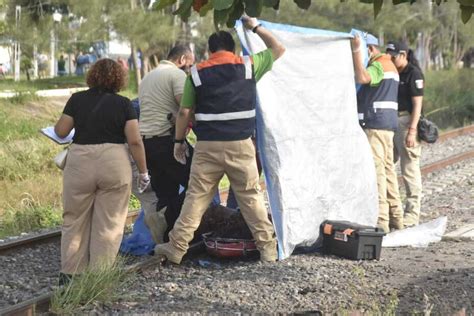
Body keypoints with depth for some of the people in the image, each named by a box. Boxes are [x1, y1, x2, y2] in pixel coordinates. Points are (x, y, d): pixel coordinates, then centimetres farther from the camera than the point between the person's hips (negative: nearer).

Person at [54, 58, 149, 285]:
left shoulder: (77, 99, 3)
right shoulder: (123, 104, 0)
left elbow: (60, 131, 5)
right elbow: (134, 141, -5)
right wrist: (143, 171, 3)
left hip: (80, 163, 1)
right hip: (115, 164, -1)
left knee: (75, 221, 13)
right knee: (108, 224, 7)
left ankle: (70, 273, 14)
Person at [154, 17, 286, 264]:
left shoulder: (197, 73, 3)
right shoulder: (249, 66, 3)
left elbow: (184, 112, 4)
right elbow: (278, 49, 17)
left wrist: (179, 140, 14)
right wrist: (256, 27, 25)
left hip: (207, 146, 0)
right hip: (240, 145, 0)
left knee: (196, 197, 6)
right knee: (251, 196, 10)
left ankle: (176, 248, 8)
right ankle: (268, 248, 12)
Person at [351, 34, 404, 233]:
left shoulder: (379, 65, -9)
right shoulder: (388, 64, 24)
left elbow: (361, 78, -28)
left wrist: (356, 50, -23)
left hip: (375, 125, -11)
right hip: (386, 125, 11)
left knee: (376, 170, -13)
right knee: (387, 169, 12)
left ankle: (380, 221, -16)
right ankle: (395, 219, 16)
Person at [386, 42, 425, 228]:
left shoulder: (414, 73, -10)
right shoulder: (394, 73, 15)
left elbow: (417, 104, -15)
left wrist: (412, 130, -20)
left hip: (407, 122, -9)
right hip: (391, 123, 9)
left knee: (409, 169, -4)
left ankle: (412, 214, 1)